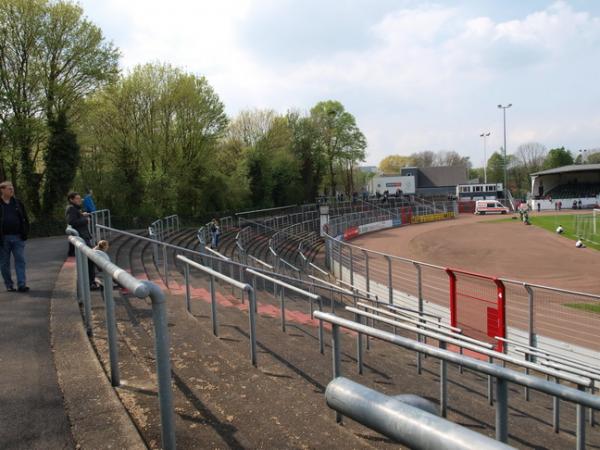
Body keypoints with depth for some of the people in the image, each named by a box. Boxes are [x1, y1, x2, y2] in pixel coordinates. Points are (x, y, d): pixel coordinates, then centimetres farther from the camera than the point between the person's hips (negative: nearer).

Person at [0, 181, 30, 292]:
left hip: (18, 237, 1)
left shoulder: (18, 203, 9)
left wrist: (25, 233, 1)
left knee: (20, 260, -5)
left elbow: (25, 219, 12)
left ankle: (22, 284, -6)